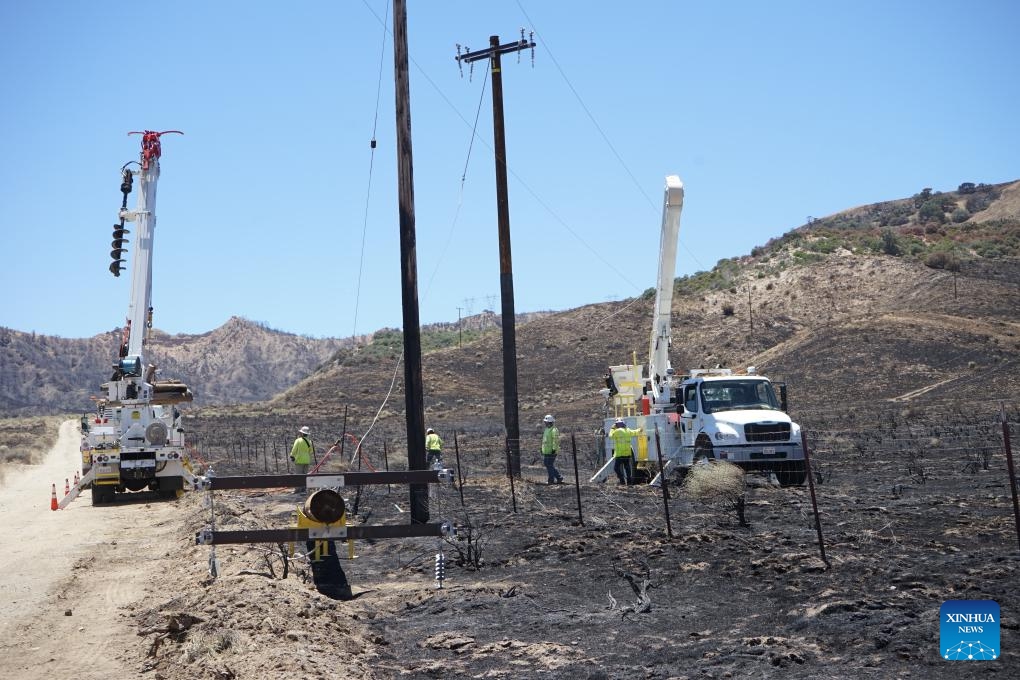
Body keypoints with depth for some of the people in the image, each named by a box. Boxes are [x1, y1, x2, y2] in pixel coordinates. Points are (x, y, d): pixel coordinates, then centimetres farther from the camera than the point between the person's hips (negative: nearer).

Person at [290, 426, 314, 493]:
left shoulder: (298, 440, -10)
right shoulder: (309, 442, 6)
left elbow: (294, 450, -7)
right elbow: (311, 451, 13)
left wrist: (292, 456, 6)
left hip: (299, 460, -5)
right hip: (306, 460, 5)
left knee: (299, 474, -3)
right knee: (305, 474, 10)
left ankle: (298, 489, -6)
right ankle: (303, 488, 12)